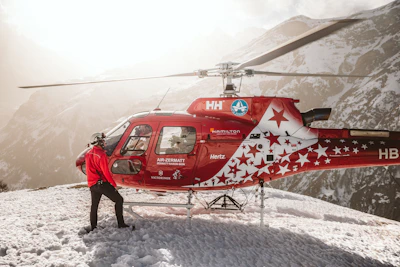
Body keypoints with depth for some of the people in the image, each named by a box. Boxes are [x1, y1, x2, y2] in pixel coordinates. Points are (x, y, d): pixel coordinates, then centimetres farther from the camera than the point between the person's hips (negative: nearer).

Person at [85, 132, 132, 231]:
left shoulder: (88, 154, 10)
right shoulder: (101, 154, -16)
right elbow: (106, 172, -17)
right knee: (118, 199, 1)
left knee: (94, 205, 19)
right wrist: (114, 184, -11)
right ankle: (121, 224, -1)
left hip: (92, 184, 8)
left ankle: (93, 227, 22)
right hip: (102, 183, -8)